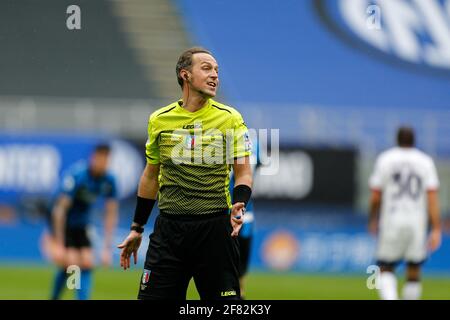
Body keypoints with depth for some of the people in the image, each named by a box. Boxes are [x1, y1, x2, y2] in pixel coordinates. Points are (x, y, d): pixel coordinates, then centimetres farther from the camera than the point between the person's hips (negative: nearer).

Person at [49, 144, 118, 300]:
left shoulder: (109, 181, -10)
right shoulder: (77, 175, -27)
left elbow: (111, 215, -2)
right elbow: (60, 209, -26)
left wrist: (107, 247, -6)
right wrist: (58, 244, -27)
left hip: (81, 226, 6)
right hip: (63, 223, -6)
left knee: (87, 264, -8)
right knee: (71, 263, -18)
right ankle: (54, 298, 3)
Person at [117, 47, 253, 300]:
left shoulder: (231, 118, 1)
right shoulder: (159, 120, 8)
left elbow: (243, 173, 1)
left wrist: (238, 207, -19)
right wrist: (137, 228, 19)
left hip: (215, 228, -2)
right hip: (169, 228, 2)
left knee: (225, 299, -2)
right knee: (152, 297, -3)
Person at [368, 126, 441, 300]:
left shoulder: (385, 159, 1)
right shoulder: (425, 162, 2)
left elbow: (375, 196, 1)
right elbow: (432, 197, -6)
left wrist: (373, 219, 18)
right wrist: (436, 229, -7)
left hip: (391, 222, -1)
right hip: (417, 225, 1)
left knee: (386, 269, 4)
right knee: (414, 272, 13)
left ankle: (390, 299, -22)